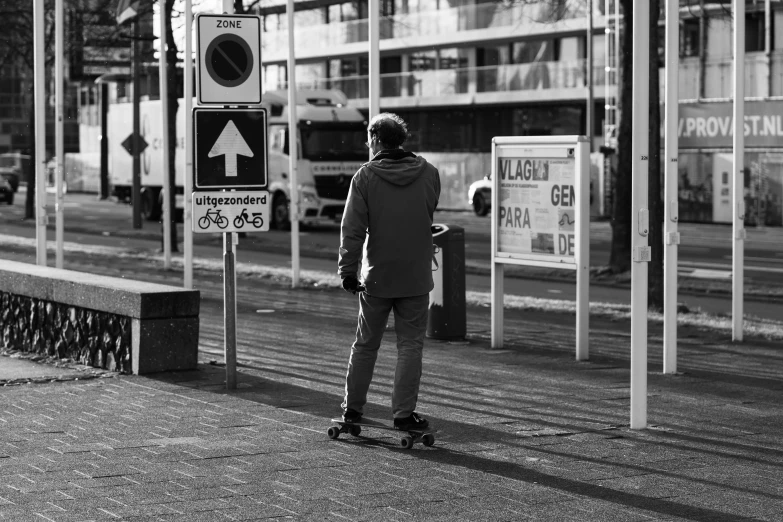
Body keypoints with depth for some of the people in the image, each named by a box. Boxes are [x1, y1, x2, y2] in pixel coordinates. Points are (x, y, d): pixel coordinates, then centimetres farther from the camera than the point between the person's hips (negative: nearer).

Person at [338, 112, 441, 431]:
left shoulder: (365, 176, -8)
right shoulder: (428, 174, 0)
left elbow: (352, 228, -12)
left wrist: (347, 269, -9)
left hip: (377, 276, 0)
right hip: (417, 275, 0)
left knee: (365, 345, 13)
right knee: (410, 345, 6)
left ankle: (353, 408, 22)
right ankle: (404, 413, 2)